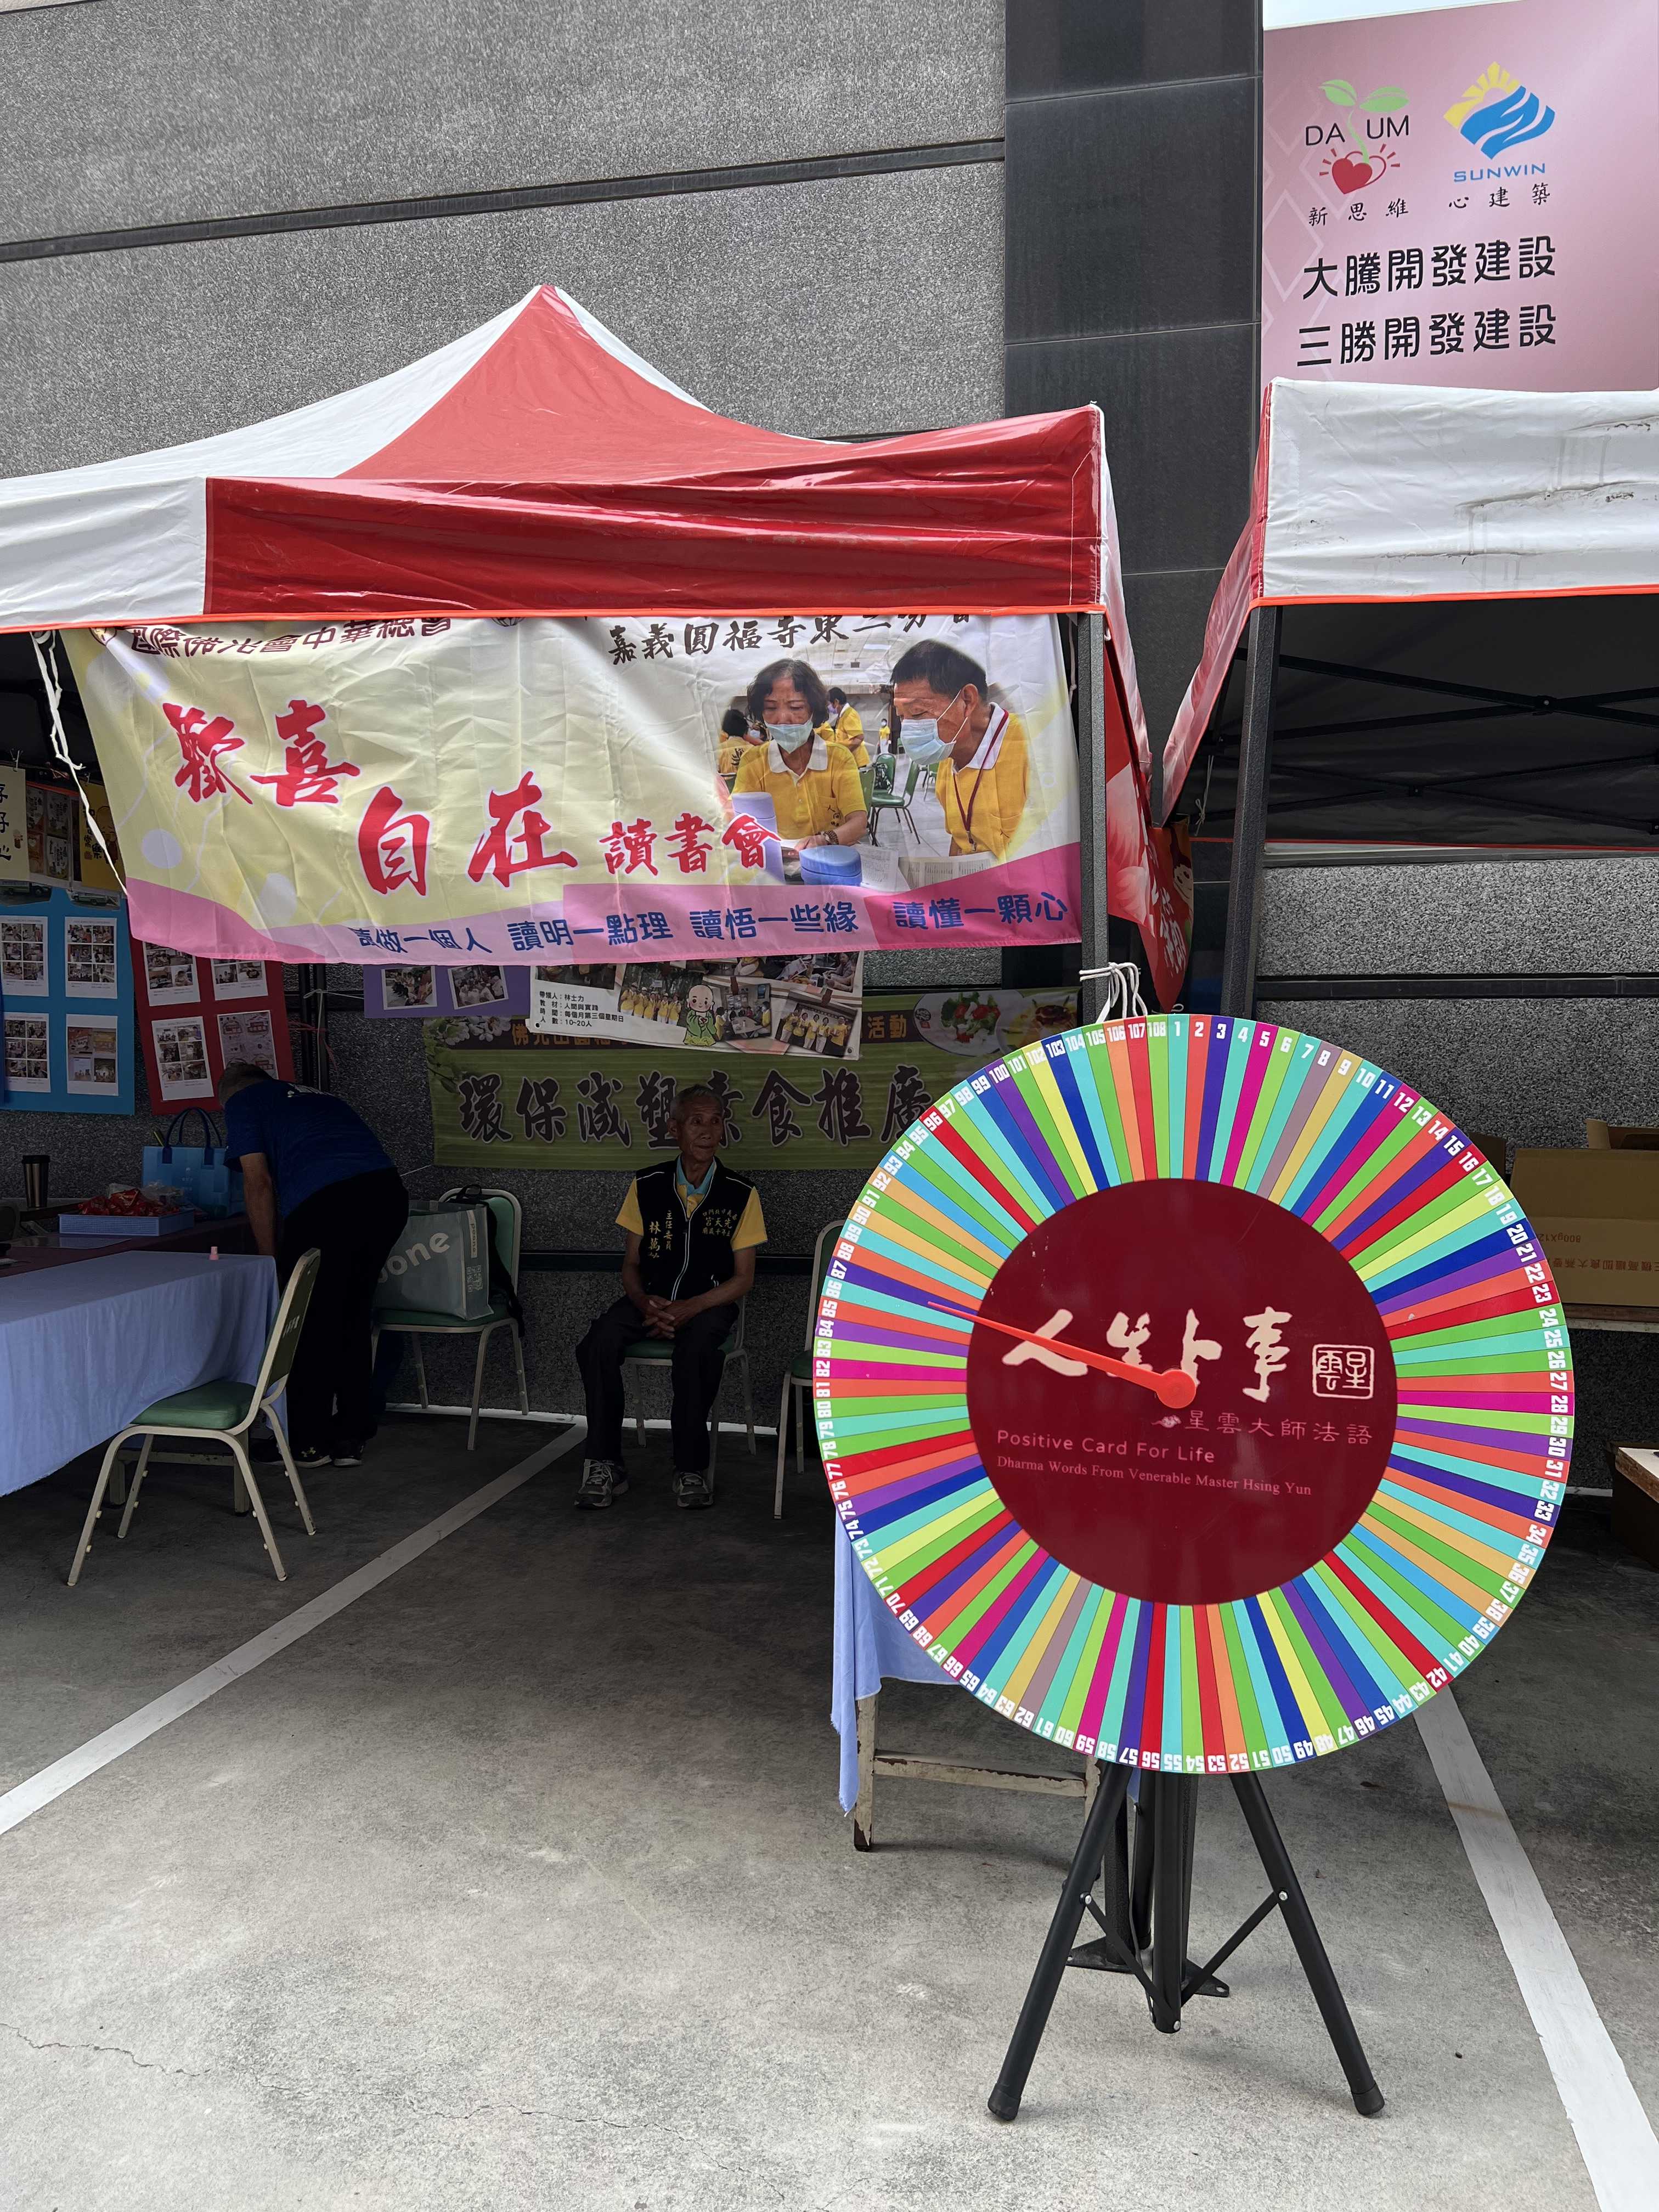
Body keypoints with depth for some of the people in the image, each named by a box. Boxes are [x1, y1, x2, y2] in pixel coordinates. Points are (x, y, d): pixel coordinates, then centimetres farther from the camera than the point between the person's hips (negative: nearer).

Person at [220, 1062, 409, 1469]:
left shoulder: (241, 1103, 17)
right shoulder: (315, 1096, 35)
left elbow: (259, 1183, 5)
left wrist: (271, 1259, 13)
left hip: (325, 1201, -6)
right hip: (387, 1191, 7)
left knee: (310, 1325, 8)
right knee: (353, 1318, 18)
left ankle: (308, 1442, 17)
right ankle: (351, 1438, 24)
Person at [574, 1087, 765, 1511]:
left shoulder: (741, 1194, -3)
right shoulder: (647, 1186, 3)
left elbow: (742, 1278, -2)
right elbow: (631, 1265, 9)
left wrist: (689, 1309, -17)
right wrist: (644, 1303, -13)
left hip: (709, 1302, -2)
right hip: (651, 1298, 2)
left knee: (697, 1348, -37)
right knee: (599, 1344, -28)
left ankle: (691, 1469, -21)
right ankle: (604, 1466, -17)